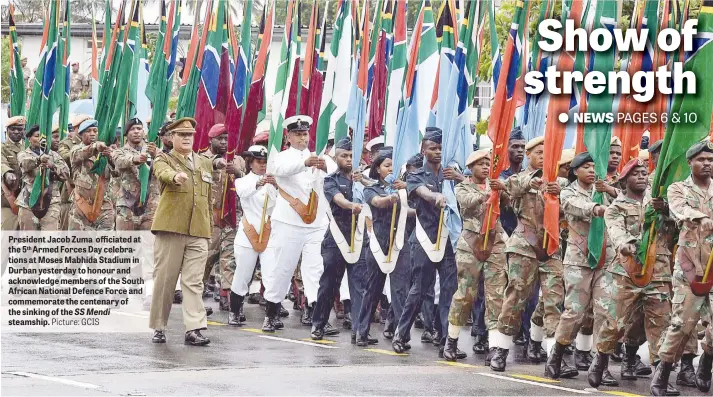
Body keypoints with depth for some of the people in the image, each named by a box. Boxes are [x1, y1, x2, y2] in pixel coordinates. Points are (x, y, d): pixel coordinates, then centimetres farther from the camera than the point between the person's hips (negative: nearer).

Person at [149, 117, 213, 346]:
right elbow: (163, 172, -21)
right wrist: (176, 176, -44)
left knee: (194, 282, -4)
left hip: (198, 232, 3)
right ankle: (158, 328, 12)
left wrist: (210, 228, 20)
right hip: (170, 228, -3)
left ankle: (194, 329, -8)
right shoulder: (164, 160, 5)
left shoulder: (205, 164, 21)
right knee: (164, 279, 1)